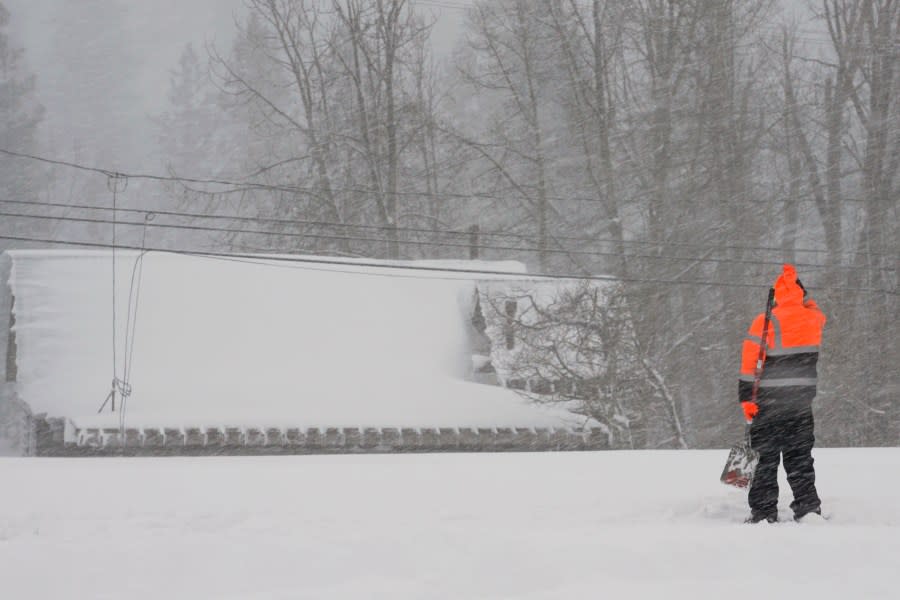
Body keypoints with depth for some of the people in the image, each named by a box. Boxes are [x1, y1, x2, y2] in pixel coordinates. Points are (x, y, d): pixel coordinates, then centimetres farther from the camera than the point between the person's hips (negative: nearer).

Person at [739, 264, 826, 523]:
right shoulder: (815, 318, 2)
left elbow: (750, 365, -12)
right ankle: (808, 507, 8)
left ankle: (764, 511, 1)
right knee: (800, 456, 12)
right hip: (803, 400, 4)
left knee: (766, 457, 2)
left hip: (770, 400, -4)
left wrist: (746, 399, -9)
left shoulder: (766, 322, -10)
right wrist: (795, 283, 26)